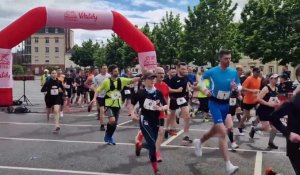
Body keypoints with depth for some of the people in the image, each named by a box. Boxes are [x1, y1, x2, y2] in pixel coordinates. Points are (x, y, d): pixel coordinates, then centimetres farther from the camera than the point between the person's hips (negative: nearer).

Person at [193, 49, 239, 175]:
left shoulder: (233, 72, -2)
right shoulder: (212, 71, -11)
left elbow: (240, 86, 6)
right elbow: (201, 78, 8)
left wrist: (236, 88, -17)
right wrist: (205, 89, -8)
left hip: (226, 104, 5)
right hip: (214, 103, -5)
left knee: (216, 130, 20)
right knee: (223, 132, -17)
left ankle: (199, 142, 50)